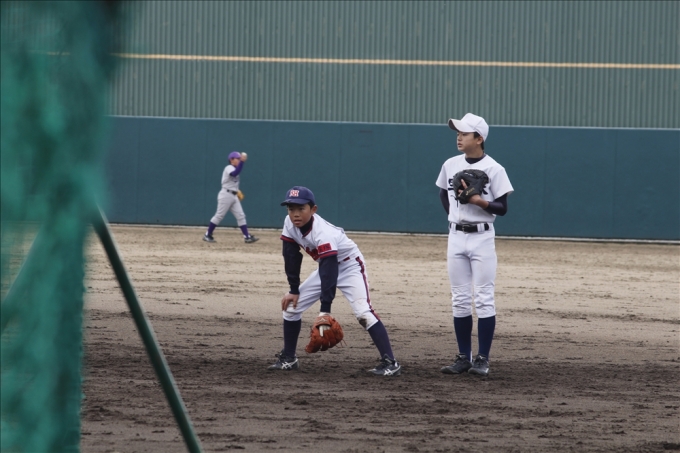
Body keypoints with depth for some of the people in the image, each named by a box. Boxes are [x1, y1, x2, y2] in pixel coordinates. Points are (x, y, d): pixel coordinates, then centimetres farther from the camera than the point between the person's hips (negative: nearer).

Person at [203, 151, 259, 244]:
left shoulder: (234, 169, 17)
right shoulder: (229, 168, -12)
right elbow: (235, 173, -34)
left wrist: (237, 191, 14)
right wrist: (242, 161, -40)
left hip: (234, 196, 9)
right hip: (226, 194, -9)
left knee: (241, 216, 2)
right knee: (219, 215, -5)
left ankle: (247, 237, -2)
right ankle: (207, 235, 5)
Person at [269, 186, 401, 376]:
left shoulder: (323, 233, -36)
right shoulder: (290, 225, -15)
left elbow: (329, 271, -40)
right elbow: (291, 257, -3)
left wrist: (325, 309, -45)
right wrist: (294, 290, -6)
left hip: (349, 266, -8)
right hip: (327, 267, 8)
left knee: (363, 312, -26)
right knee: (291, 304, 3)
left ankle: (390, 363, -27)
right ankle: (288, 358, 16)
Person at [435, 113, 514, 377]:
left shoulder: (493, 169, -9)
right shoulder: (450, 165, 6)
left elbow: (502, 208, -8)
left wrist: (478, 200, -22)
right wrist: (454, 216, 10)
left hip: (482, 238, -5)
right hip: (456, 237, 5)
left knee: (484, 300, -5)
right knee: (460, 300, 6)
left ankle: (483, 359, -2)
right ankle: (464, 357, 12)